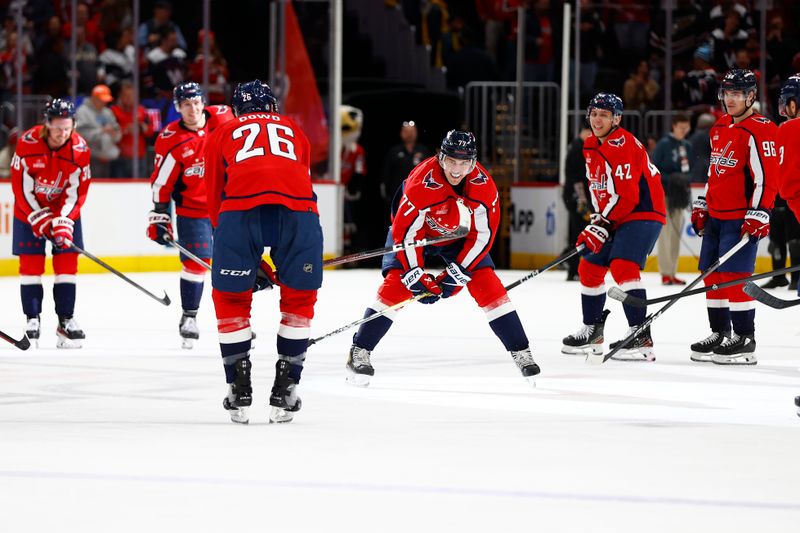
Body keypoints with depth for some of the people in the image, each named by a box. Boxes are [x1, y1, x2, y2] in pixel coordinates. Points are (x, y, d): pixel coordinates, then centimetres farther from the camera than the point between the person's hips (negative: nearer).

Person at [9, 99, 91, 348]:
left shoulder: (80, 149, -18)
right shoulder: (27, 143, -23)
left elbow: (77, 192, -14)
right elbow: (22, 187, -18)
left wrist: (63, 221, -25)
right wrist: (40, 218, -23)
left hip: (65, 209, 2)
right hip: (29, 208, -2)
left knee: (67, 261, -3)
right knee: (30, 263, -5)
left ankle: (66, 320, 0)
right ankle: (32, 319, 1)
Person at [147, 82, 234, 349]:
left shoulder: (225, 118, -7)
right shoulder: (170, 140, -13)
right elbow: (161, 182, -6)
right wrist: (159, 216, -8)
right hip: (193, 209, -2)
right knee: (195, 262, -6)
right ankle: (189, 317, 9)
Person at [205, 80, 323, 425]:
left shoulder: (223, 134, 30)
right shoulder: (293, 131, 35)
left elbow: (216, 200, 28)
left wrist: (251, 261, 34)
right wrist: (283, 257, 46)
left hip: (241, 207, -1)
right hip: (298, 208, 1)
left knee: (230, 297, 18)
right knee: (300, 296, 20)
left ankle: (239, 390, 17)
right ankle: (285, 392, 18)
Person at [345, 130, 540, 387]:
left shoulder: (484, 185, -26)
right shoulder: (421, 182, -36)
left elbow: (483, 234, -18)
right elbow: (405, 231, -27)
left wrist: (457, 273, -23)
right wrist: (415, 276, -28)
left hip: (460, 237, 3)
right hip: (417, 231, -3)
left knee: (489, 286, -9)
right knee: (396, 284, -19)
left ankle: (521, 352, 0)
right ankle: (359, 352, -12)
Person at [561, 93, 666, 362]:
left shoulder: (623, 145, -20)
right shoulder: (591, 147, 10)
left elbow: (626, 196, -25)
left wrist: (602, 224, -20)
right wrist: (597, 219, 10)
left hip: (643, 212, -10)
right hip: (613, 217, 10)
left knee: (623, 267, -26)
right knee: (589, 267, 14)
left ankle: (641, 337, -29)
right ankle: (592, 332, 30)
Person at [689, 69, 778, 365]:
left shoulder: (760, 130, -13)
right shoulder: (720, 127, 15)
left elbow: (767, 176, -18)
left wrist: (759, 215, -22)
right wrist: (702, 205, 20)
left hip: (742, 218, -9)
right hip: (715, 215, 9)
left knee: (734, 274, -13)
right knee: (712, 273, 10)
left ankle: (745, 340, -8)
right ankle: (720, 334, 20)